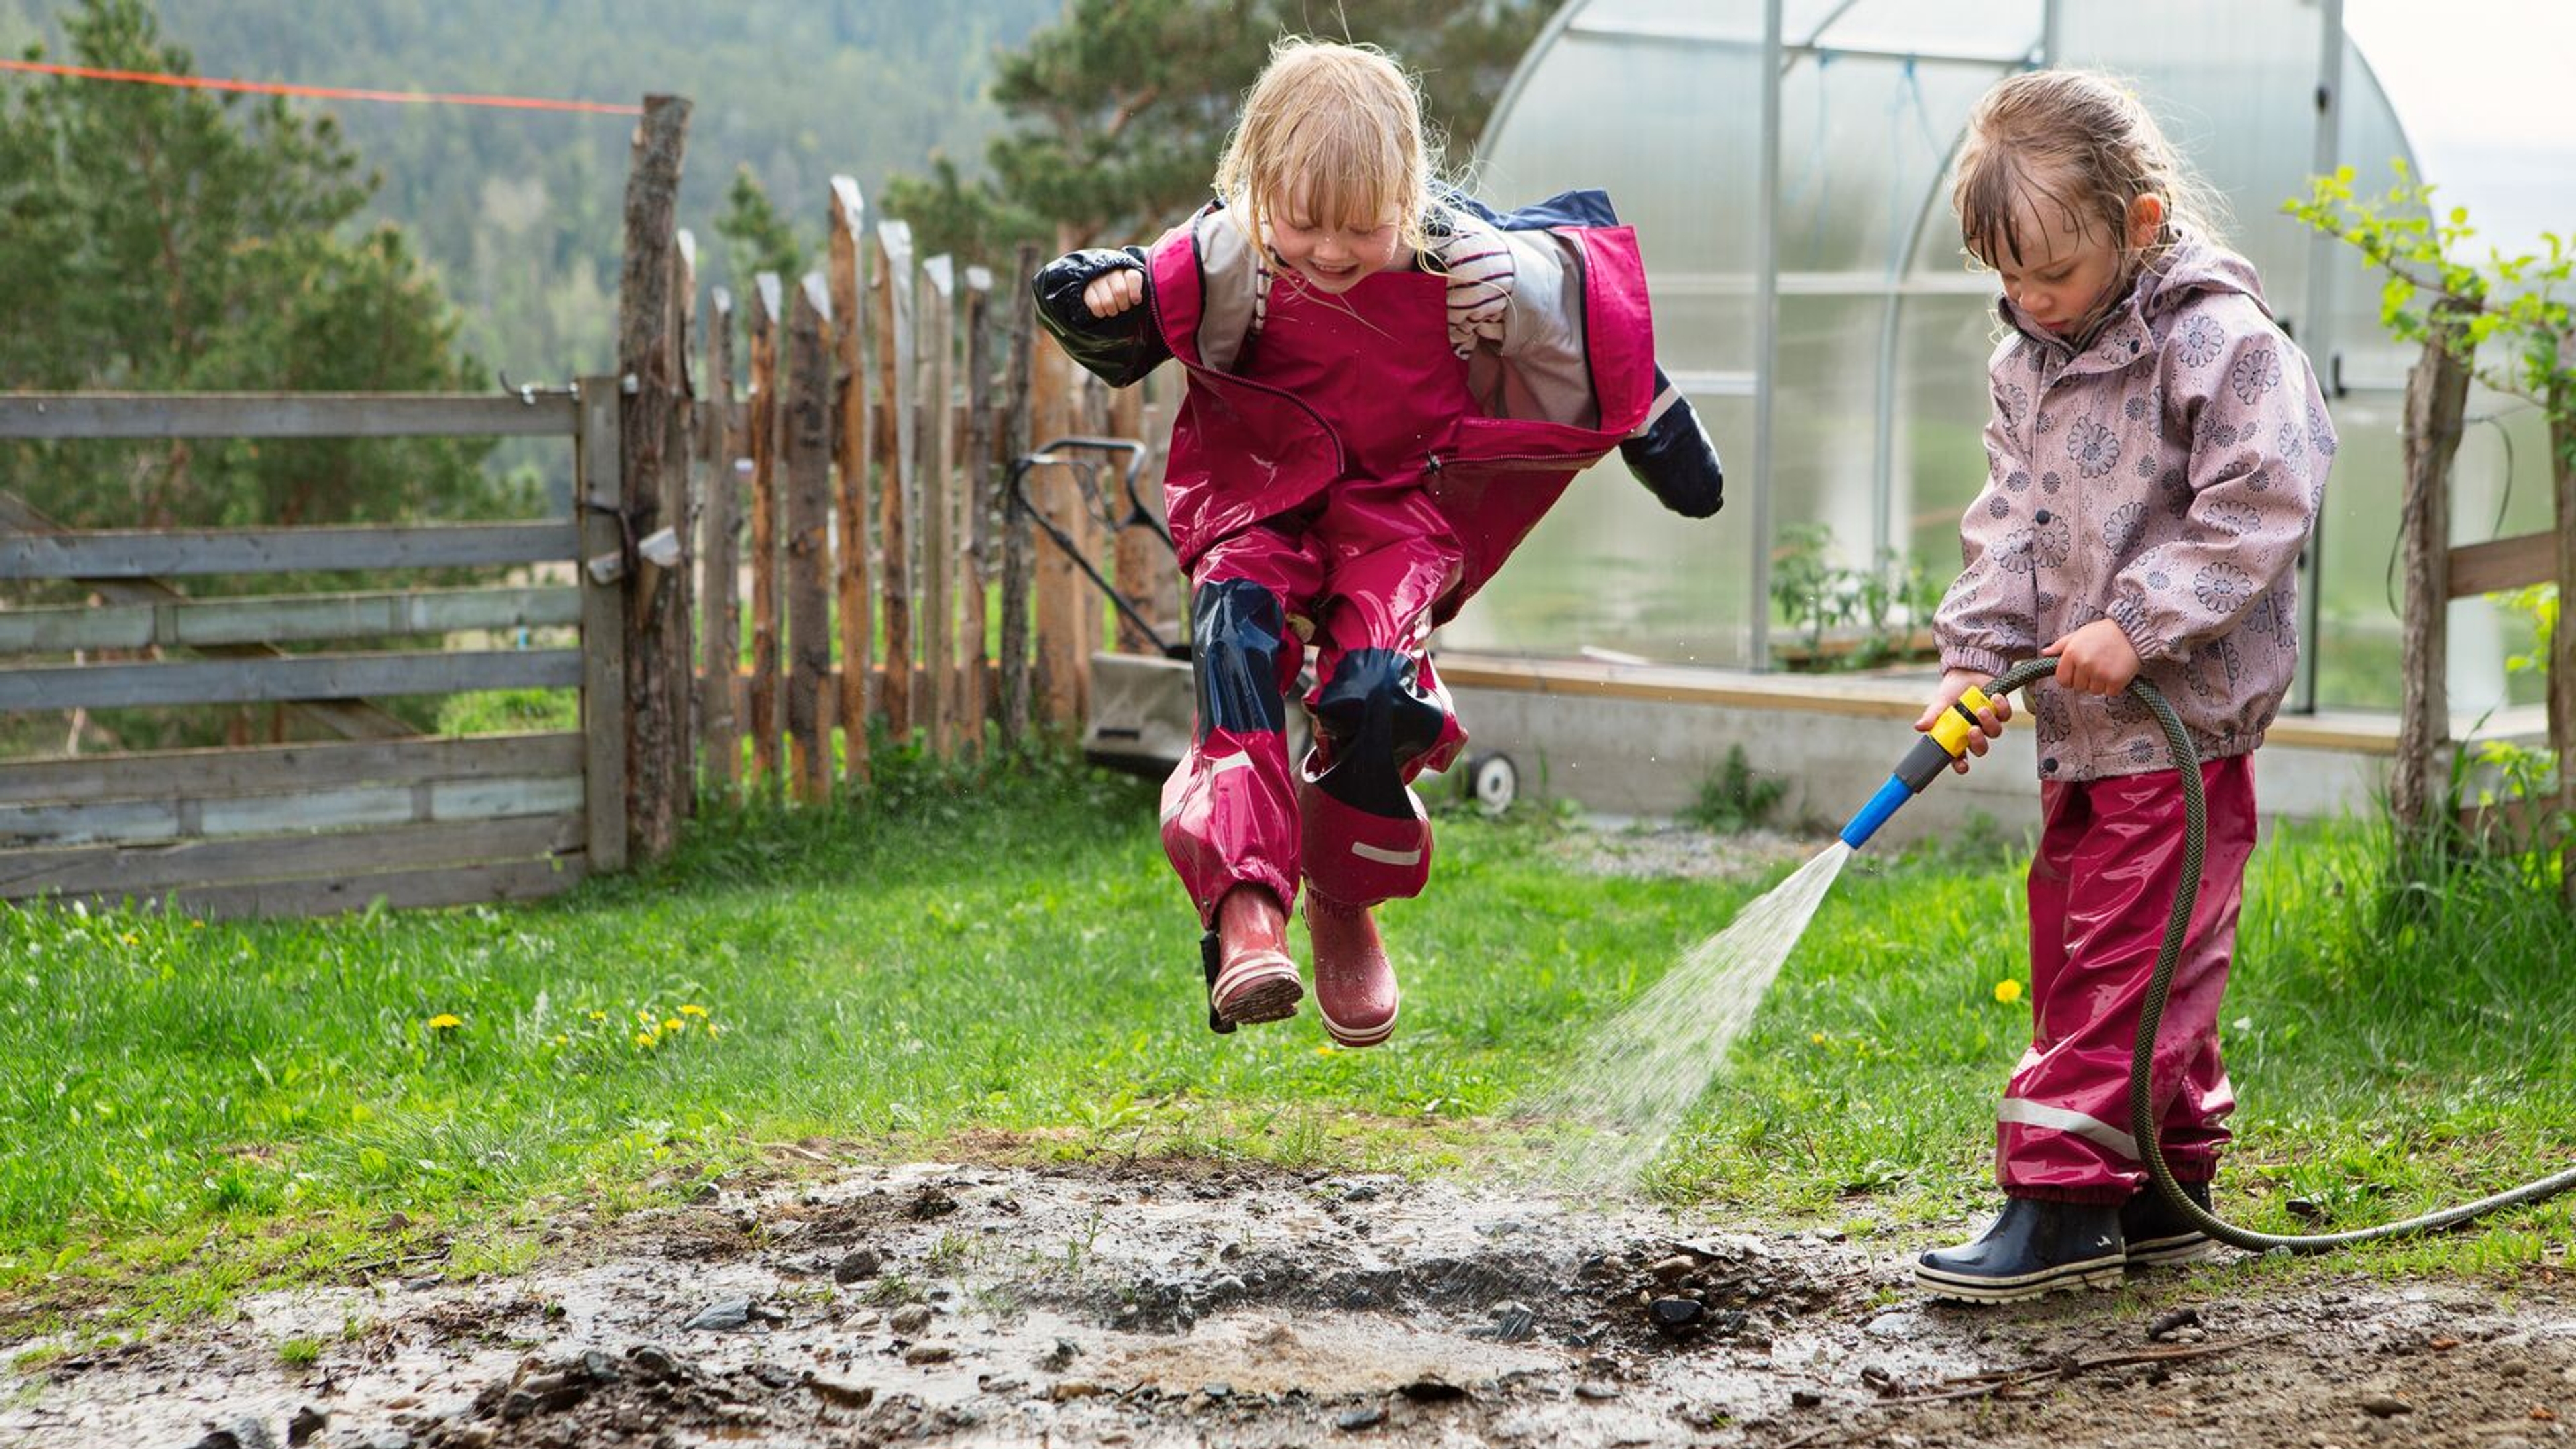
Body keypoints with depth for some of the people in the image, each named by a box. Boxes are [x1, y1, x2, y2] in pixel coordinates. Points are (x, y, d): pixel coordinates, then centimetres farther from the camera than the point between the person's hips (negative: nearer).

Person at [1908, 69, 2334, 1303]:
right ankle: (2163, 1192, 24)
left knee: (2126, 960, -8)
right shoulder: (2025, 359, 11)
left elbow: (2258, 506, -18)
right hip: (2078, 726, 9)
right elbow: (2010, 520, 11)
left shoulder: (2218, 338, -13)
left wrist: (2138, 623, -22)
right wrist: (1975, 654, -2)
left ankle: (2065, 1200, -7)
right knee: (2073, 955, 13)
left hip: (2182, 725, -8)